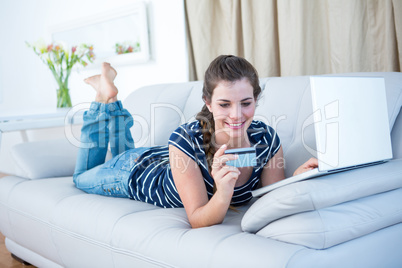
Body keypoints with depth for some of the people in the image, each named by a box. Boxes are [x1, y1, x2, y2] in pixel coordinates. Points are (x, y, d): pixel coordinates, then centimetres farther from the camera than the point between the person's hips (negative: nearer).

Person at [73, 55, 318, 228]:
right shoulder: (186, 140, -44)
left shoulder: (267, 139, -32)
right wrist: (223, 194, -60)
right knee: (82, 177, 29)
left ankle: (111, 98, 42)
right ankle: (106, 97, 30)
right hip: (138, 171, -4)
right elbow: (197, 220, -40)